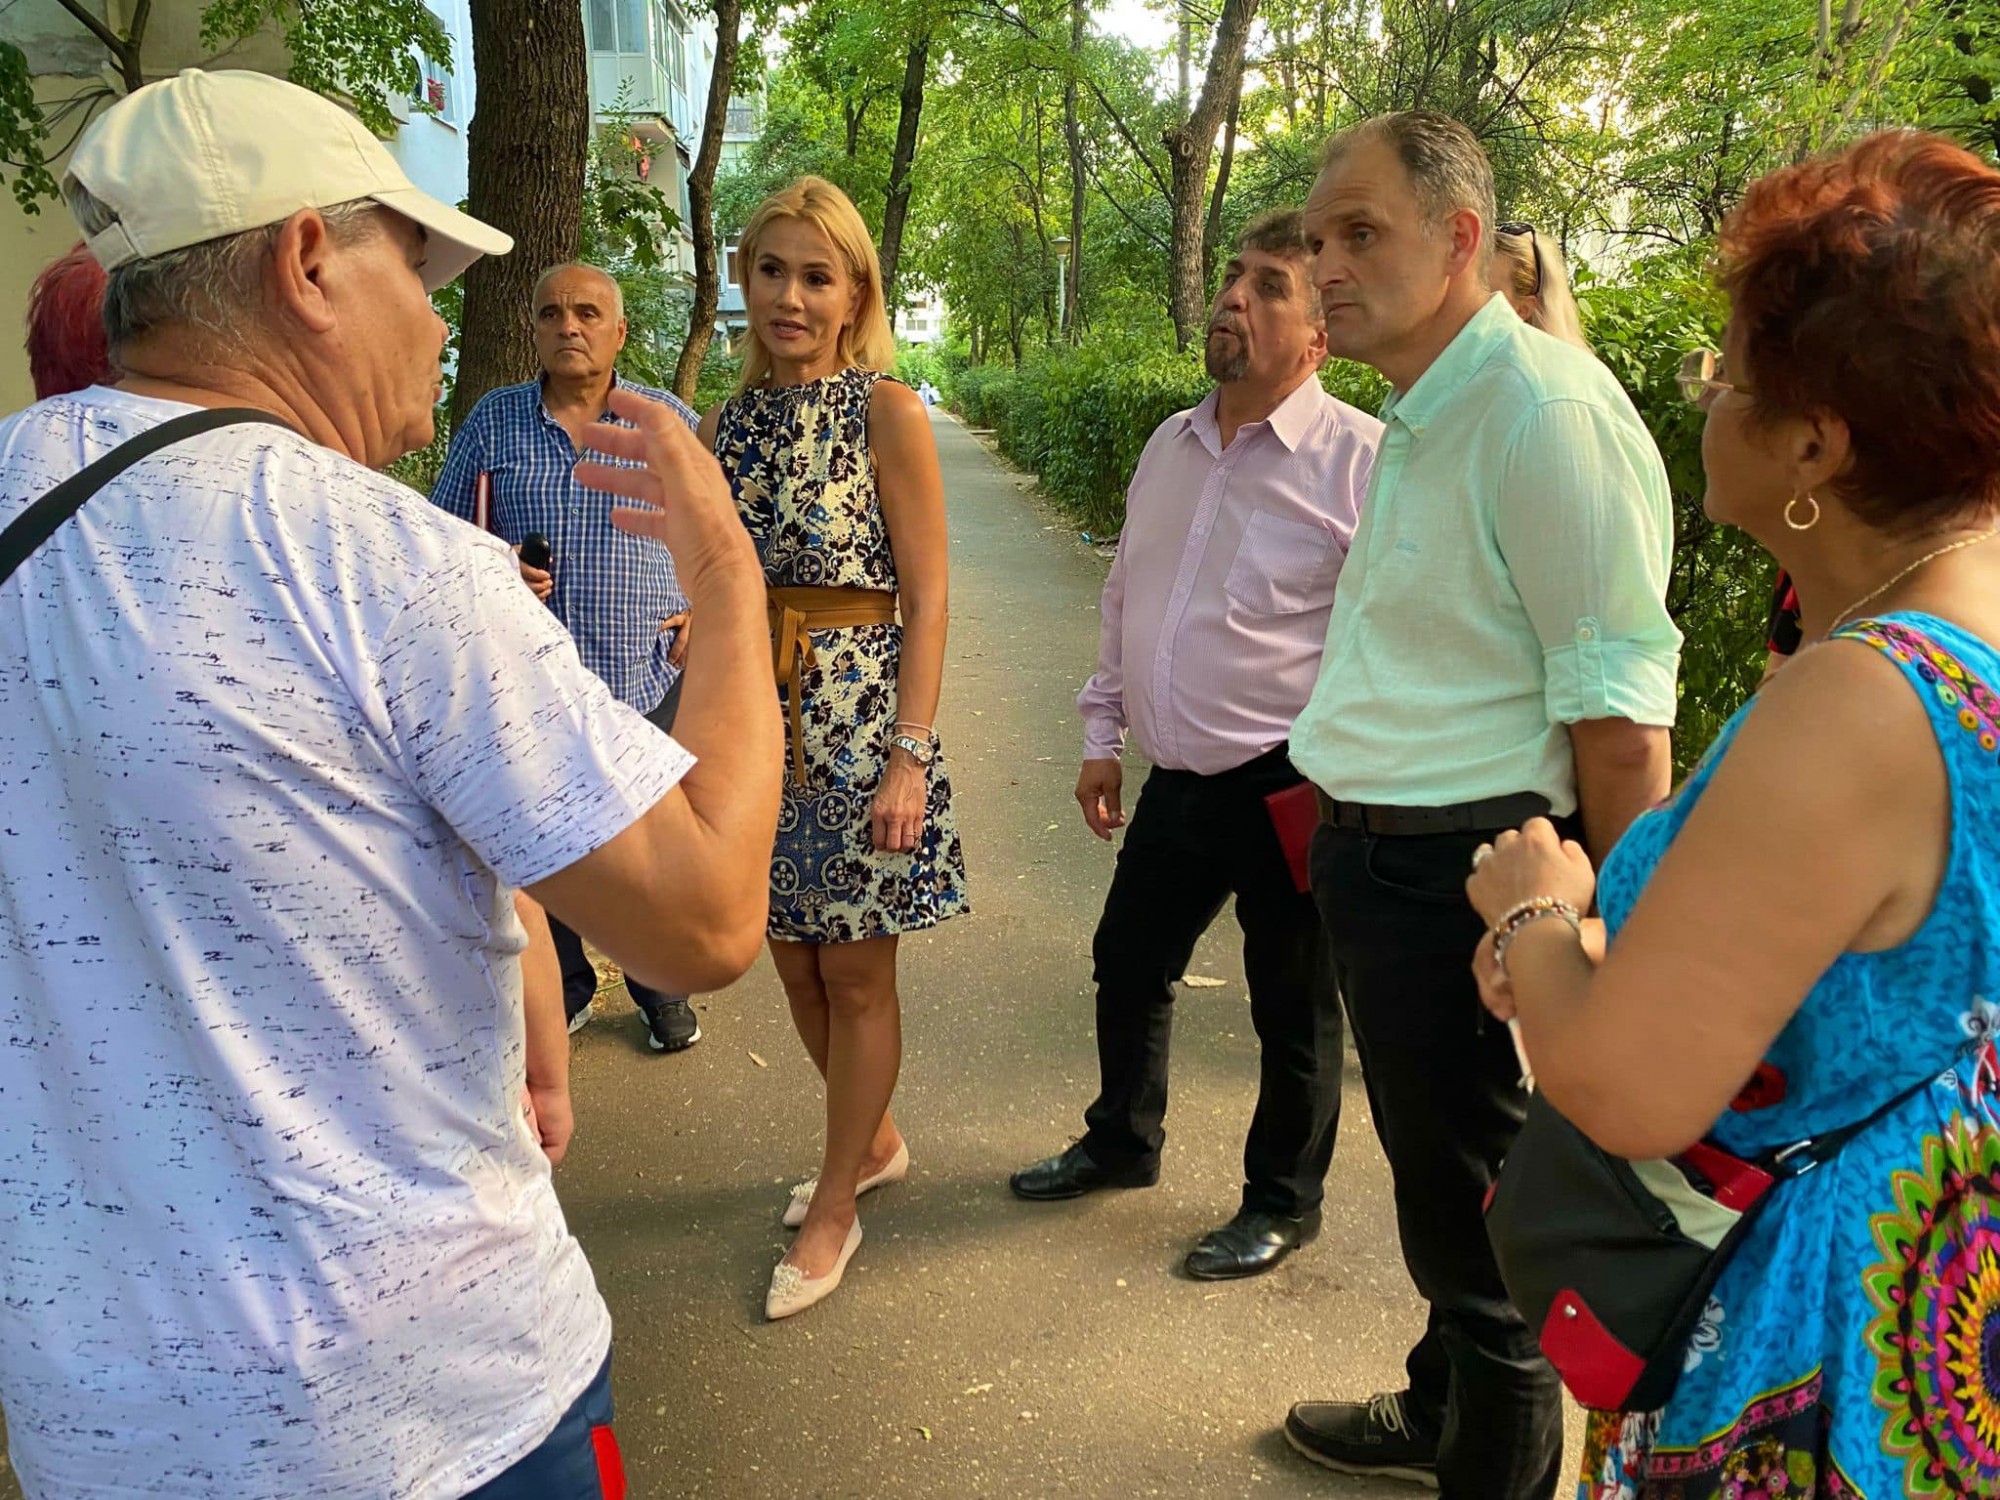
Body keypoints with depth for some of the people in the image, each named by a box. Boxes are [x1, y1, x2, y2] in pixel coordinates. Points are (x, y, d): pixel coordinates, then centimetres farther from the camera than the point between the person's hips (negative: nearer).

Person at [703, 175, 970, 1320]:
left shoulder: (887, 410, -8)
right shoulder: (728, 422, 8)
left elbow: (926, 598, -10)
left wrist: (910, 755, -16)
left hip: (861, 715, -6)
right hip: (762, 718, 6)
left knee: (856, 973, 5)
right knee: (796, 961, 14)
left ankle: (835, 1209, 23)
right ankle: (877, 1142, 38)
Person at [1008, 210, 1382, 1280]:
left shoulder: (1360, 459, -13)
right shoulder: (1169, 447, 10)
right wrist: (1103, 733, 16)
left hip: (1291, 788, -7)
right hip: (1178, 780, 7)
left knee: (1292, 1008, 11)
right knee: (1128, 965, 21)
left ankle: (1282, 1204, 33)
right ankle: (1120, 1143, 45)